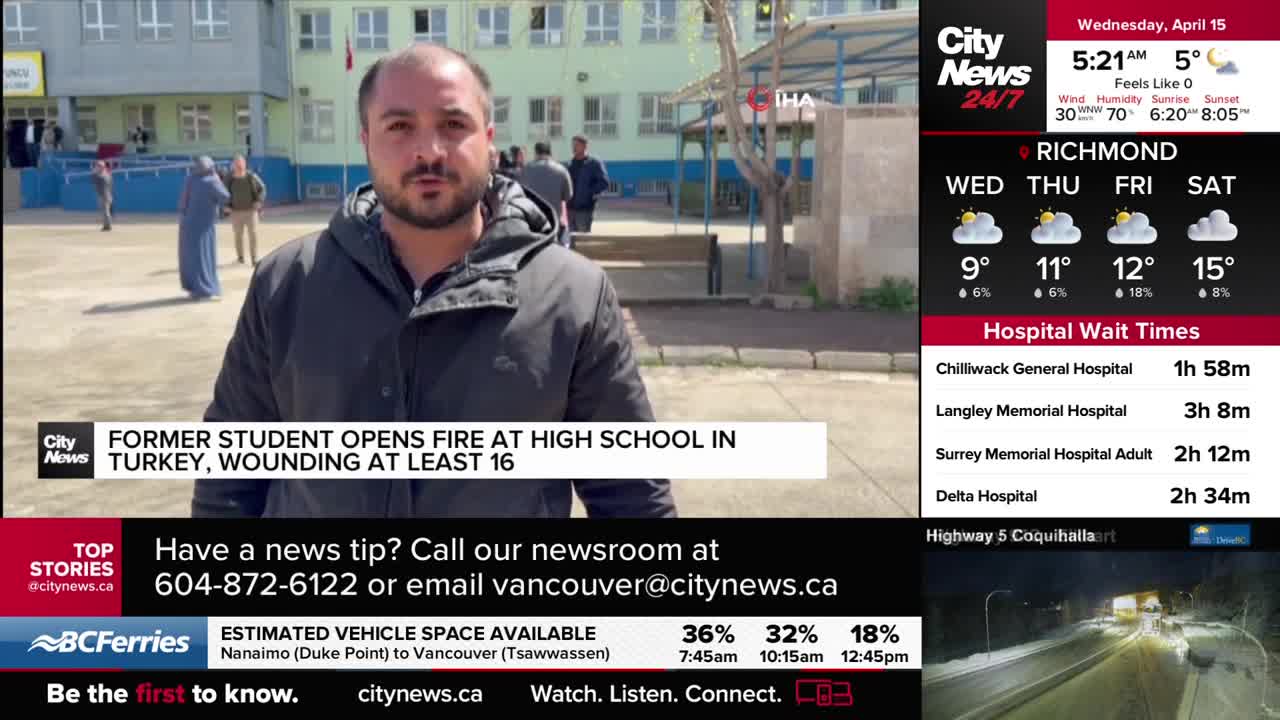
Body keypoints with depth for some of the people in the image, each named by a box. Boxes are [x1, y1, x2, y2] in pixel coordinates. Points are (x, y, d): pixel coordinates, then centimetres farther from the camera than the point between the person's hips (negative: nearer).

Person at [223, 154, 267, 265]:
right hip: (236, 211, 1)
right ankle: (240, 256, 25)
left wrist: (259, 201, -11)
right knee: (238, 235, 10)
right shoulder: (229, 178, -5)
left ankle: (254, 258, -1)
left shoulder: (251, 176, -8)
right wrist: (227, 205, -3)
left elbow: (262, 188, 2)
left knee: (253, 234, -6)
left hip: (251, 210, -1)